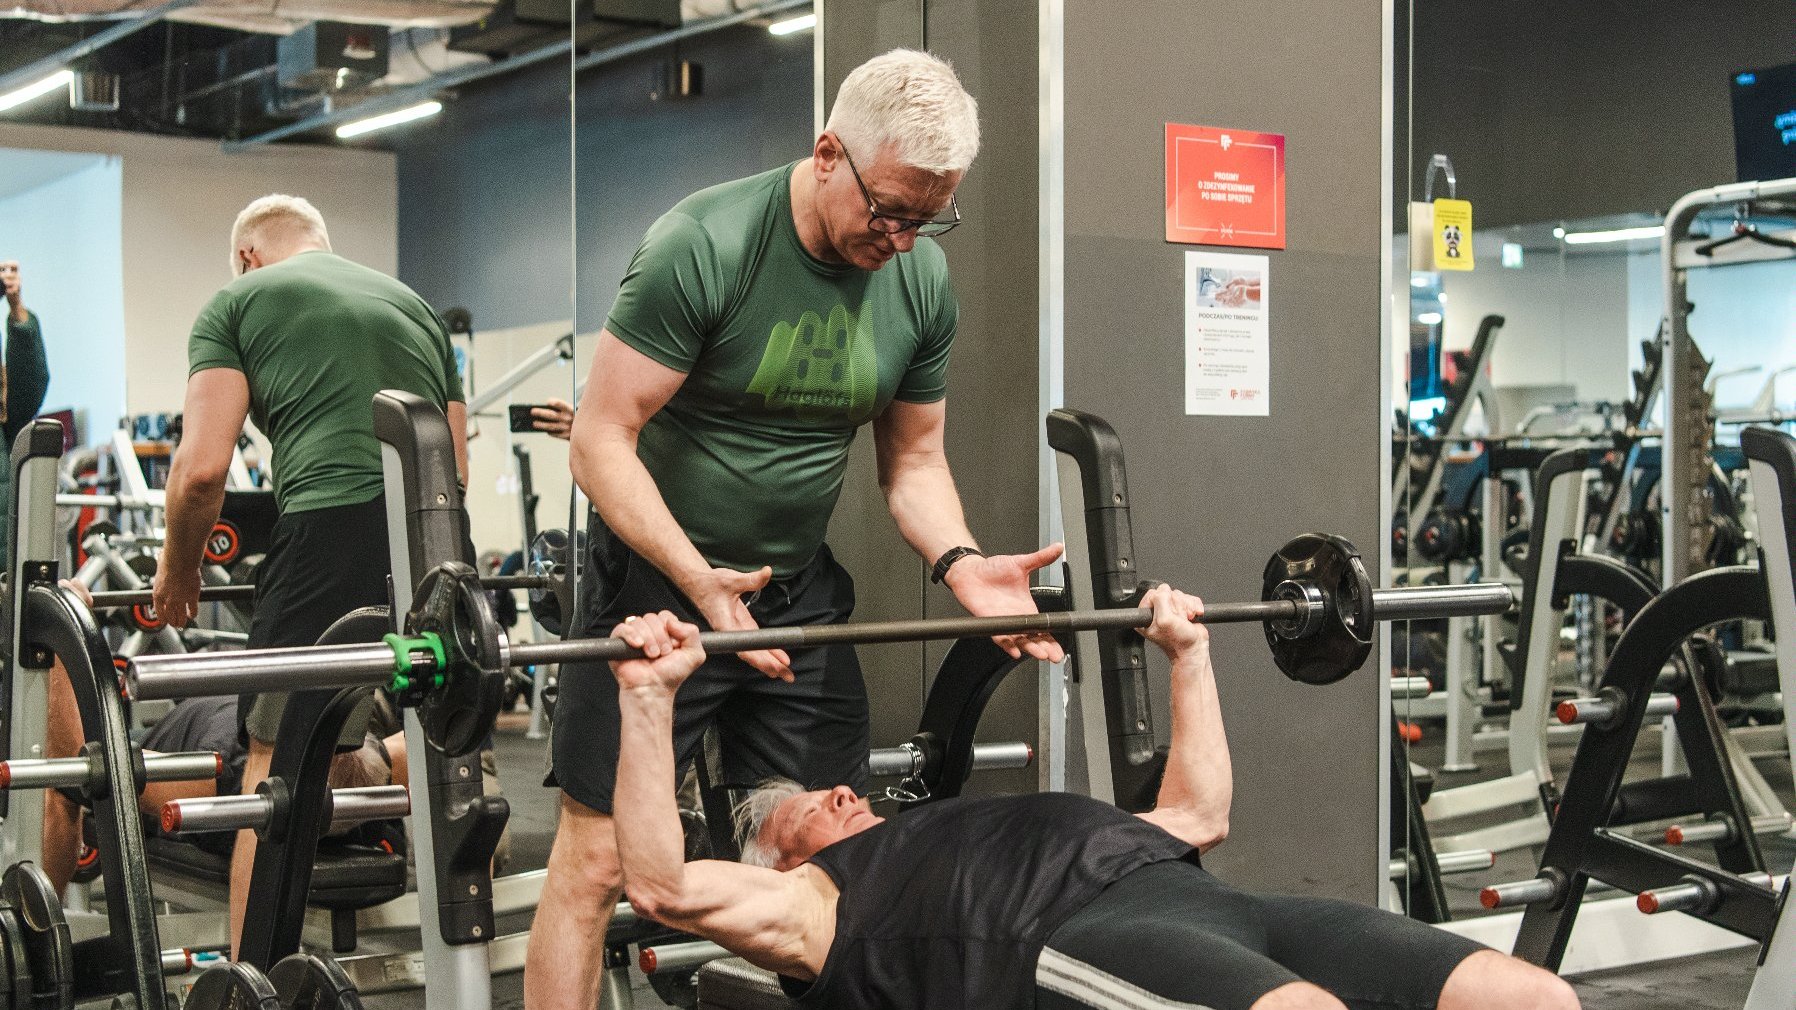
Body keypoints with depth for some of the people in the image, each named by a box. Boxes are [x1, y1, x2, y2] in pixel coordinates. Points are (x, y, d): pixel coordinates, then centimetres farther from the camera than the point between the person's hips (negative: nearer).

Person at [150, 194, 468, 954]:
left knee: (277, 765, 4)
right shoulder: (412, 302, 27)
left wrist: (178, 571, 16)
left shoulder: (239, 302, 13)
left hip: (333, 527, -5)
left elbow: (204, 465, 1)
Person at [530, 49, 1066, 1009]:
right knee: (595, 858, -5)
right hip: (658, 574, -5)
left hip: (798, 586, 6)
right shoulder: (703, 245, -20)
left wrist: (961, 564, -12)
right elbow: (602, 438, -20)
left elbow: (914, 458, 8)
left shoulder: (922, 281, -3)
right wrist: (696, 580, -33)